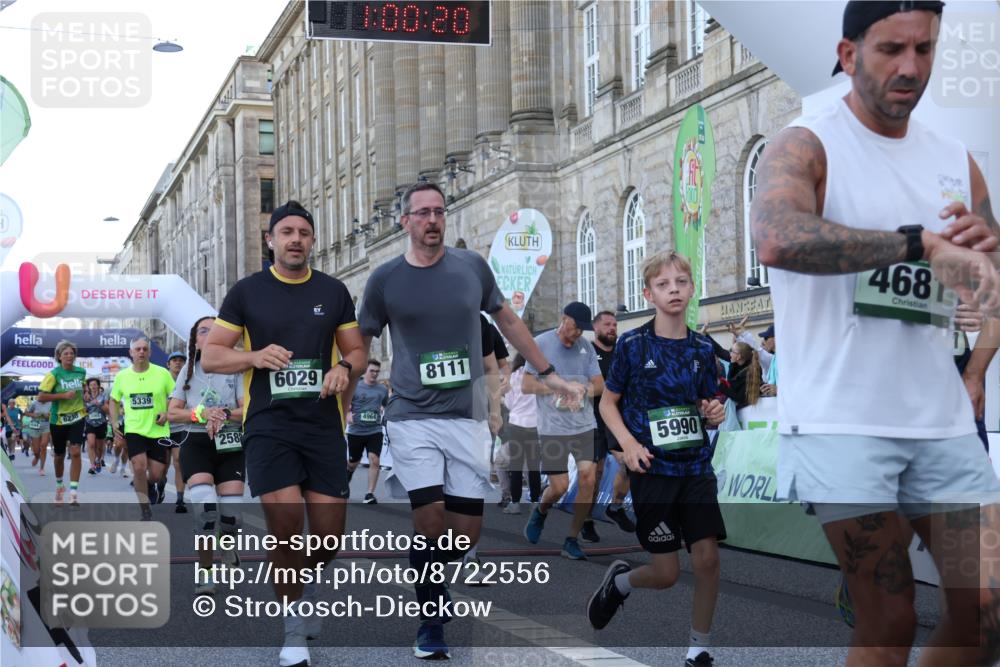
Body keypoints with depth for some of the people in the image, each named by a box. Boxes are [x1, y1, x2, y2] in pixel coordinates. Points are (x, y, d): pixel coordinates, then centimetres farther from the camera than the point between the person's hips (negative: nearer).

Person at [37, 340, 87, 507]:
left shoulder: (81, 372, 1)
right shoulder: (53, 374, -11)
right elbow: (41, 397, -17)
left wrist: (83, 398, 8)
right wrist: (63, 395, -22)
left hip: (77, 417, 1)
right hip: (58, 419, -1)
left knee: (75, 452, -16)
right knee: (59, 456, 13)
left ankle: (74, 491, -17)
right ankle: (59, 484, 40)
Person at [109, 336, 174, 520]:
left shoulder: (162, 373, -6)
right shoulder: (122, 376, 1)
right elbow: (113, 401, 16)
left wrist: (167, 413, -14)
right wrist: (114, 422, 3)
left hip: (158, 430, 0)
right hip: (134, 429, 0)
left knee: (156, 475, 3)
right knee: (139, 467, -18)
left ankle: (148, 485, 42)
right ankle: (146, 511, -5)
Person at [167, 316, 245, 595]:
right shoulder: (188, 370, 10)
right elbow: (172, 412, 6)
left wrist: (224, 414, -21)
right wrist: (202, 415, -11)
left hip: (229, 444, 0)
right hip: (196, 443, 0)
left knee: (232, 514, -9)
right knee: (205, 507, -22)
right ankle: (204, 570, -6)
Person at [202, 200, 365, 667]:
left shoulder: (333, 291, 9)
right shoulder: (247, 292, 3)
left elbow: (357, 352, 14)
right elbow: (209, 357, 2)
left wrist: (345, 369, -10)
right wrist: (256, 356, -16)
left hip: (324, 424, 2)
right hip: (268, 424, -2)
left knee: (329, 534, -1)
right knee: (285, 522, -13)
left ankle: (305, 585, 35)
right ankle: (294, 627, 6)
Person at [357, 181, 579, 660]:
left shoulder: (472, 266, 5)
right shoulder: (386, 278, 1)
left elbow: (508, 322, 17)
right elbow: (359, 346, 9)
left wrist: (550, 374, 17)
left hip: (468, 417, 2)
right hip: (412, 417, -2)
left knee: (466, 532, 0)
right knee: (430, 521, -13)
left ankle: (431, 579, 32)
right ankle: (431, 624, 6)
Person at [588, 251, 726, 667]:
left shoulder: (702, 350, 6)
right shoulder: (632, 345, -6)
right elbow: (608, 403, 1)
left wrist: (714, 413, -6)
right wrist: (628, 443, -14)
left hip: (696, 466, 3)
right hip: (652, 470, -3)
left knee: (707, 558, -5)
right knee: (666, 573, -1)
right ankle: (619, 581, 32)